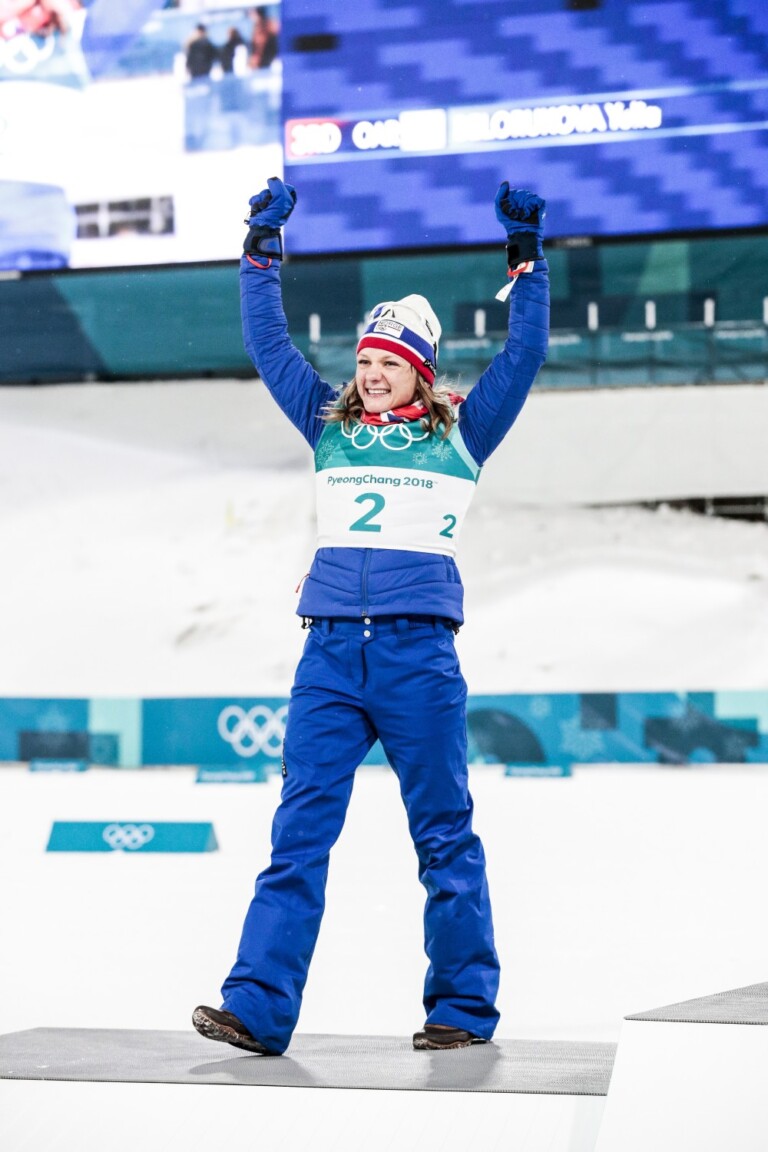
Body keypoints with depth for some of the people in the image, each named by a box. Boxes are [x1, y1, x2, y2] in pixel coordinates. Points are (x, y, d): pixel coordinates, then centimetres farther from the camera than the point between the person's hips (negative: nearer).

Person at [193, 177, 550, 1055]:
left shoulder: (458, 434, 11)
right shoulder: (329, 425, 18)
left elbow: (523, 355, 8)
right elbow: (267, 345, 21)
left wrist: (525, 260, 5)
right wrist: (262, 253, 18)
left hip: (419, 652, -2)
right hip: (330, 651, 3)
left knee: (443, 835, 3)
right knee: (299, 833, -3)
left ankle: (464, 1005, 11)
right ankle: (258, 1008, -8)